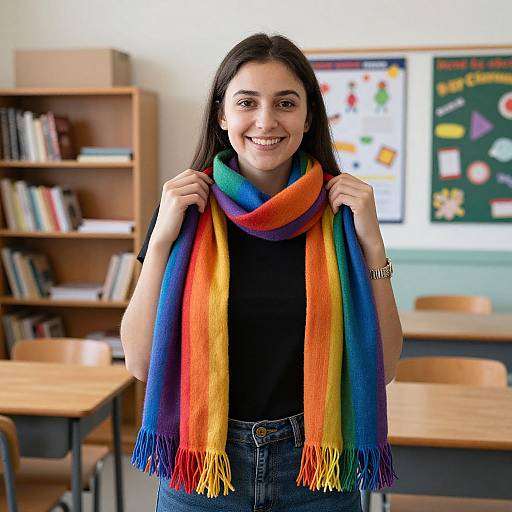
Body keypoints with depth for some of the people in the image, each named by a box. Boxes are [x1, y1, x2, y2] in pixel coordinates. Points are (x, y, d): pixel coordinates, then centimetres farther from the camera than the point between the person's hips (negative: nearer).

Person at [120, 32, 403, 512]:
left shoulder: (340, 209, -6)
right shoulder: (187, 209, -7)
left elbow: (383, 365, -7)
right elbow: (141, 361, -9)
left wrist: (372, 243, -16)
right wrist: (162, 238, -18)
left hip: (313, 462, 1)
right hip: (202, 464, 0)